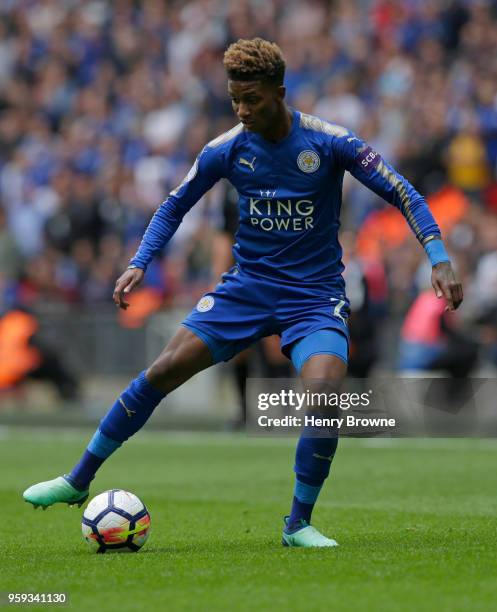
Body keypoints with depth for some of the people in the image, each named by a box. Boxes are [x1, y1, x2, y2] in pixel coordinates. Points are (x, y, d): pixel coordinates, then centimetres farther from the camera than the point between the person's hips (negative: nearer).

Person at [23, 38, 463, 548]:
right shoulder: (227, 149, -5)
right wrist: (138, 264, -4)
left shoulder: (329, 142, -14)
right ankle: (78, 481, 4)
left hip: (314, 297, -2)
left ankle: (299, 524, -9)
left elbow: (402, 193, -9)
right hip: (246, 288, 3)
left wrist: (439, 261, -17)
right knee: (162, 372, -10)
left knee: (324, 391, -28)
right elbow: (175, 206, 9)